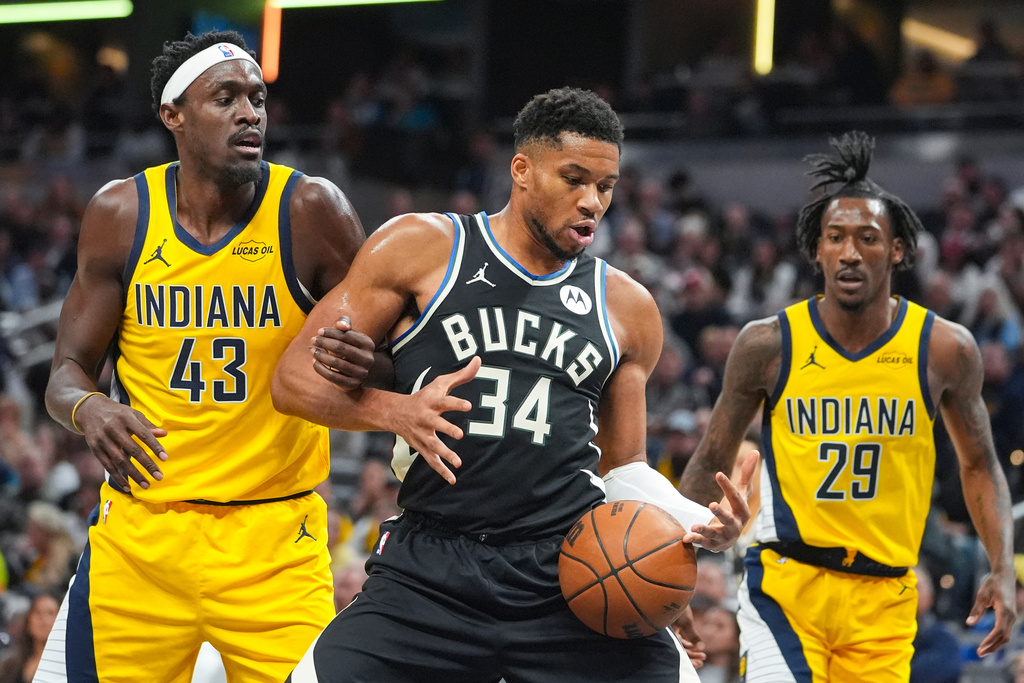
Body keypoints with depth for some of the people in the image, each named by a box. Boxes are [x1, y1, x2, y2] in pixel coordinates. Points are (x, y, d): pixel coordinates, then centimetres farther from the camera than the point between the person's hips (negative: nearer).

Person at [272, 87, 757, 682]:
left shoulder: (628, 309, 14)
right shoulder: (420, 248, 3)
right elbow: (295, 378, 2)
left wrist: (700, 522, 1)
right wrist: (395, 410, -17)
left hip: (572, 573, 2)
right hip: (430, 573, -2)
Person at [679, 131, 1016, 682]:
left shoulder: (945, 350, -1)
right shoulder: (768, 344, -4)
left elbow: (979, 466, 12)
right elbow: (711, 460, 7)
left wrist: (1002, 571, -1)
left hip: (885, 596, 2)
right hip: (785, 584, -2)